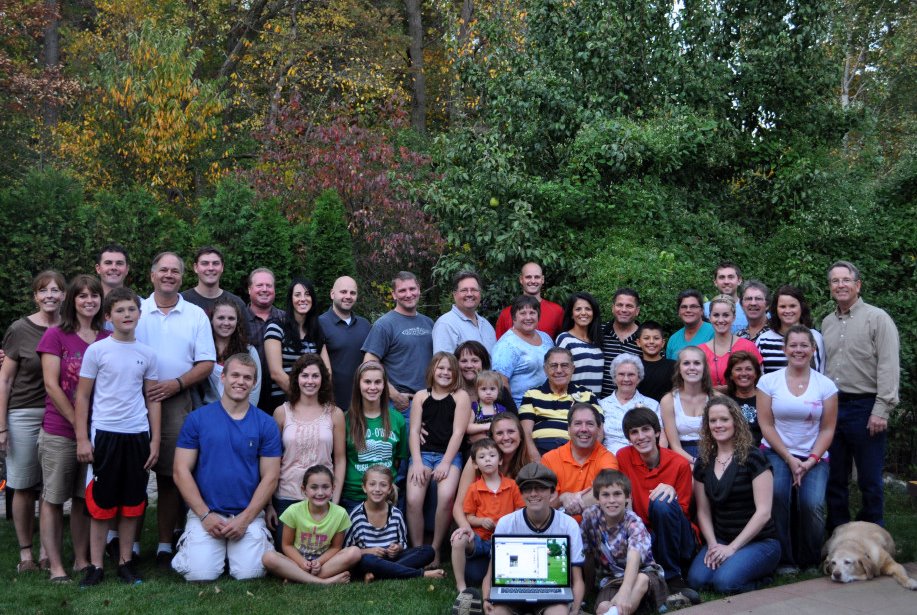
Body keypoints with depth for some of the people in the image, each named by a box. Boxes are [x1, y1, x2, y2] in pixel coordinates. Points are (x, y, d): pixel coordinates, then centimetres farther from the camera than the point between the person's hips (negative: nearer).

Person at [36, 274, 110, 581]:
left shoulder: (108, 339, 7)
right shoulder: (55, 335, -3)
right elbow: (51, 385, -8)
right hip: (59, 432, -3)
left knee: (85, 499, 11)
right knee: (53, 499, 3)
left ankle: (82, 560, 21)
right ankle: (56, 566, 10)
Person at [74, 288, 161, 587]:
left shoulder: (148, 354, 6)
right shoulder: (96, 350, -2)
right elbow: (82, 397, 0)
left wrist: (155, 440, 6)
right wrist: (82, 438, -6)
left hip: (138, 434, 3)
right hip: (104, 434, -3)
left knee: (132, 502, 9)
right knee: (100, 502, 3)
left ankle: (125, 561, 20)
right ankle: (95, 565, 13)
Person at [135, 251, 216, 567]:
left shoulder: (196, 315, 8)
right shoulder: (136, 311, 8)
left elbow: (206, 363, 4)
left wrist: (176, 383, -11)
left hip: (177, 402, 0)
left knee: (170, 474, 2)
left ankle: (165, 545, 10)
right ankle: (129, 542, 13)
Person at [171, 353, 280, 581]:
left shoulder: (266, 424, 2)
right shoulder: (197, 419, 1)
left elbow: (270, 477, 1)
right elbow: (181, 472, -1)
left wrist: (245, 518, -10)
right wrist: (205, 515, -9)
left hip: (249, 515, 1)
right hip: (205, 513, 0)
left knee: (249, 573, -16)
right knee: (200, 573, -17)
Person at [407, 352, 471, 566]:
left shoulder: (460, 396, 6)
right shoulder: (421, 396, 13)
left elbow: (458, 432, -2)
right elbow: (414, 431, 6)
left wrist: (445, 463, -11)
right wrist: (417, 462, -7)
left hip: (449, 454, -2)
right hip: (423, 453, 2)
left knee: (446, 497, -29)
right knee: (413, 499, -23)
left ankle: (435, 549, -13)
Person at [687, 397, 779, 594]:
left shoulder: (753, 458, -10)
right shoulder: (703, 462, 7)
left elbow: (763, 512, -14)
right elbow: (703, 511, 8)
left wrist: (732, 548, -15)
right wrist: (713, 545, -9)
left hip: (759, 541, -4)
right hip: (720, 539, 4)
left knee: (725, 582, -28)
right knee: (697, 580, -22)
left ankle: (760, 576, 3)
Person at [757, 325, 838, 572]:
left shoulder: (825, 385, 3)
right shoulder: (768, 381, 0)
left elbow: (828, 429, 2)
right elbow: (766, 425, -2)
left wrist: (810, 461, -10)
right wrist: (789, 459, -9)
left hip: (814, 457, 1)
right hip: (777, 453, -1)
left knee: (812, 503, -23)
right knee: (777, 493, -29)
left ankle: (810, 561, 5)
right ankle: (785, 560, -9)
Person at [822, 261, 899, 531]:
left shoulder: (877, 318, -4)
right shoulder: (827, 323, 13)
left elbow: (889, 367, -10)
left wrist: (881, 410, -16)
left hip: (864, 408, -5)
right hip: (831, 407, 5)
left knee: (869, 479, 1)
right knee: (834, 478, 12)